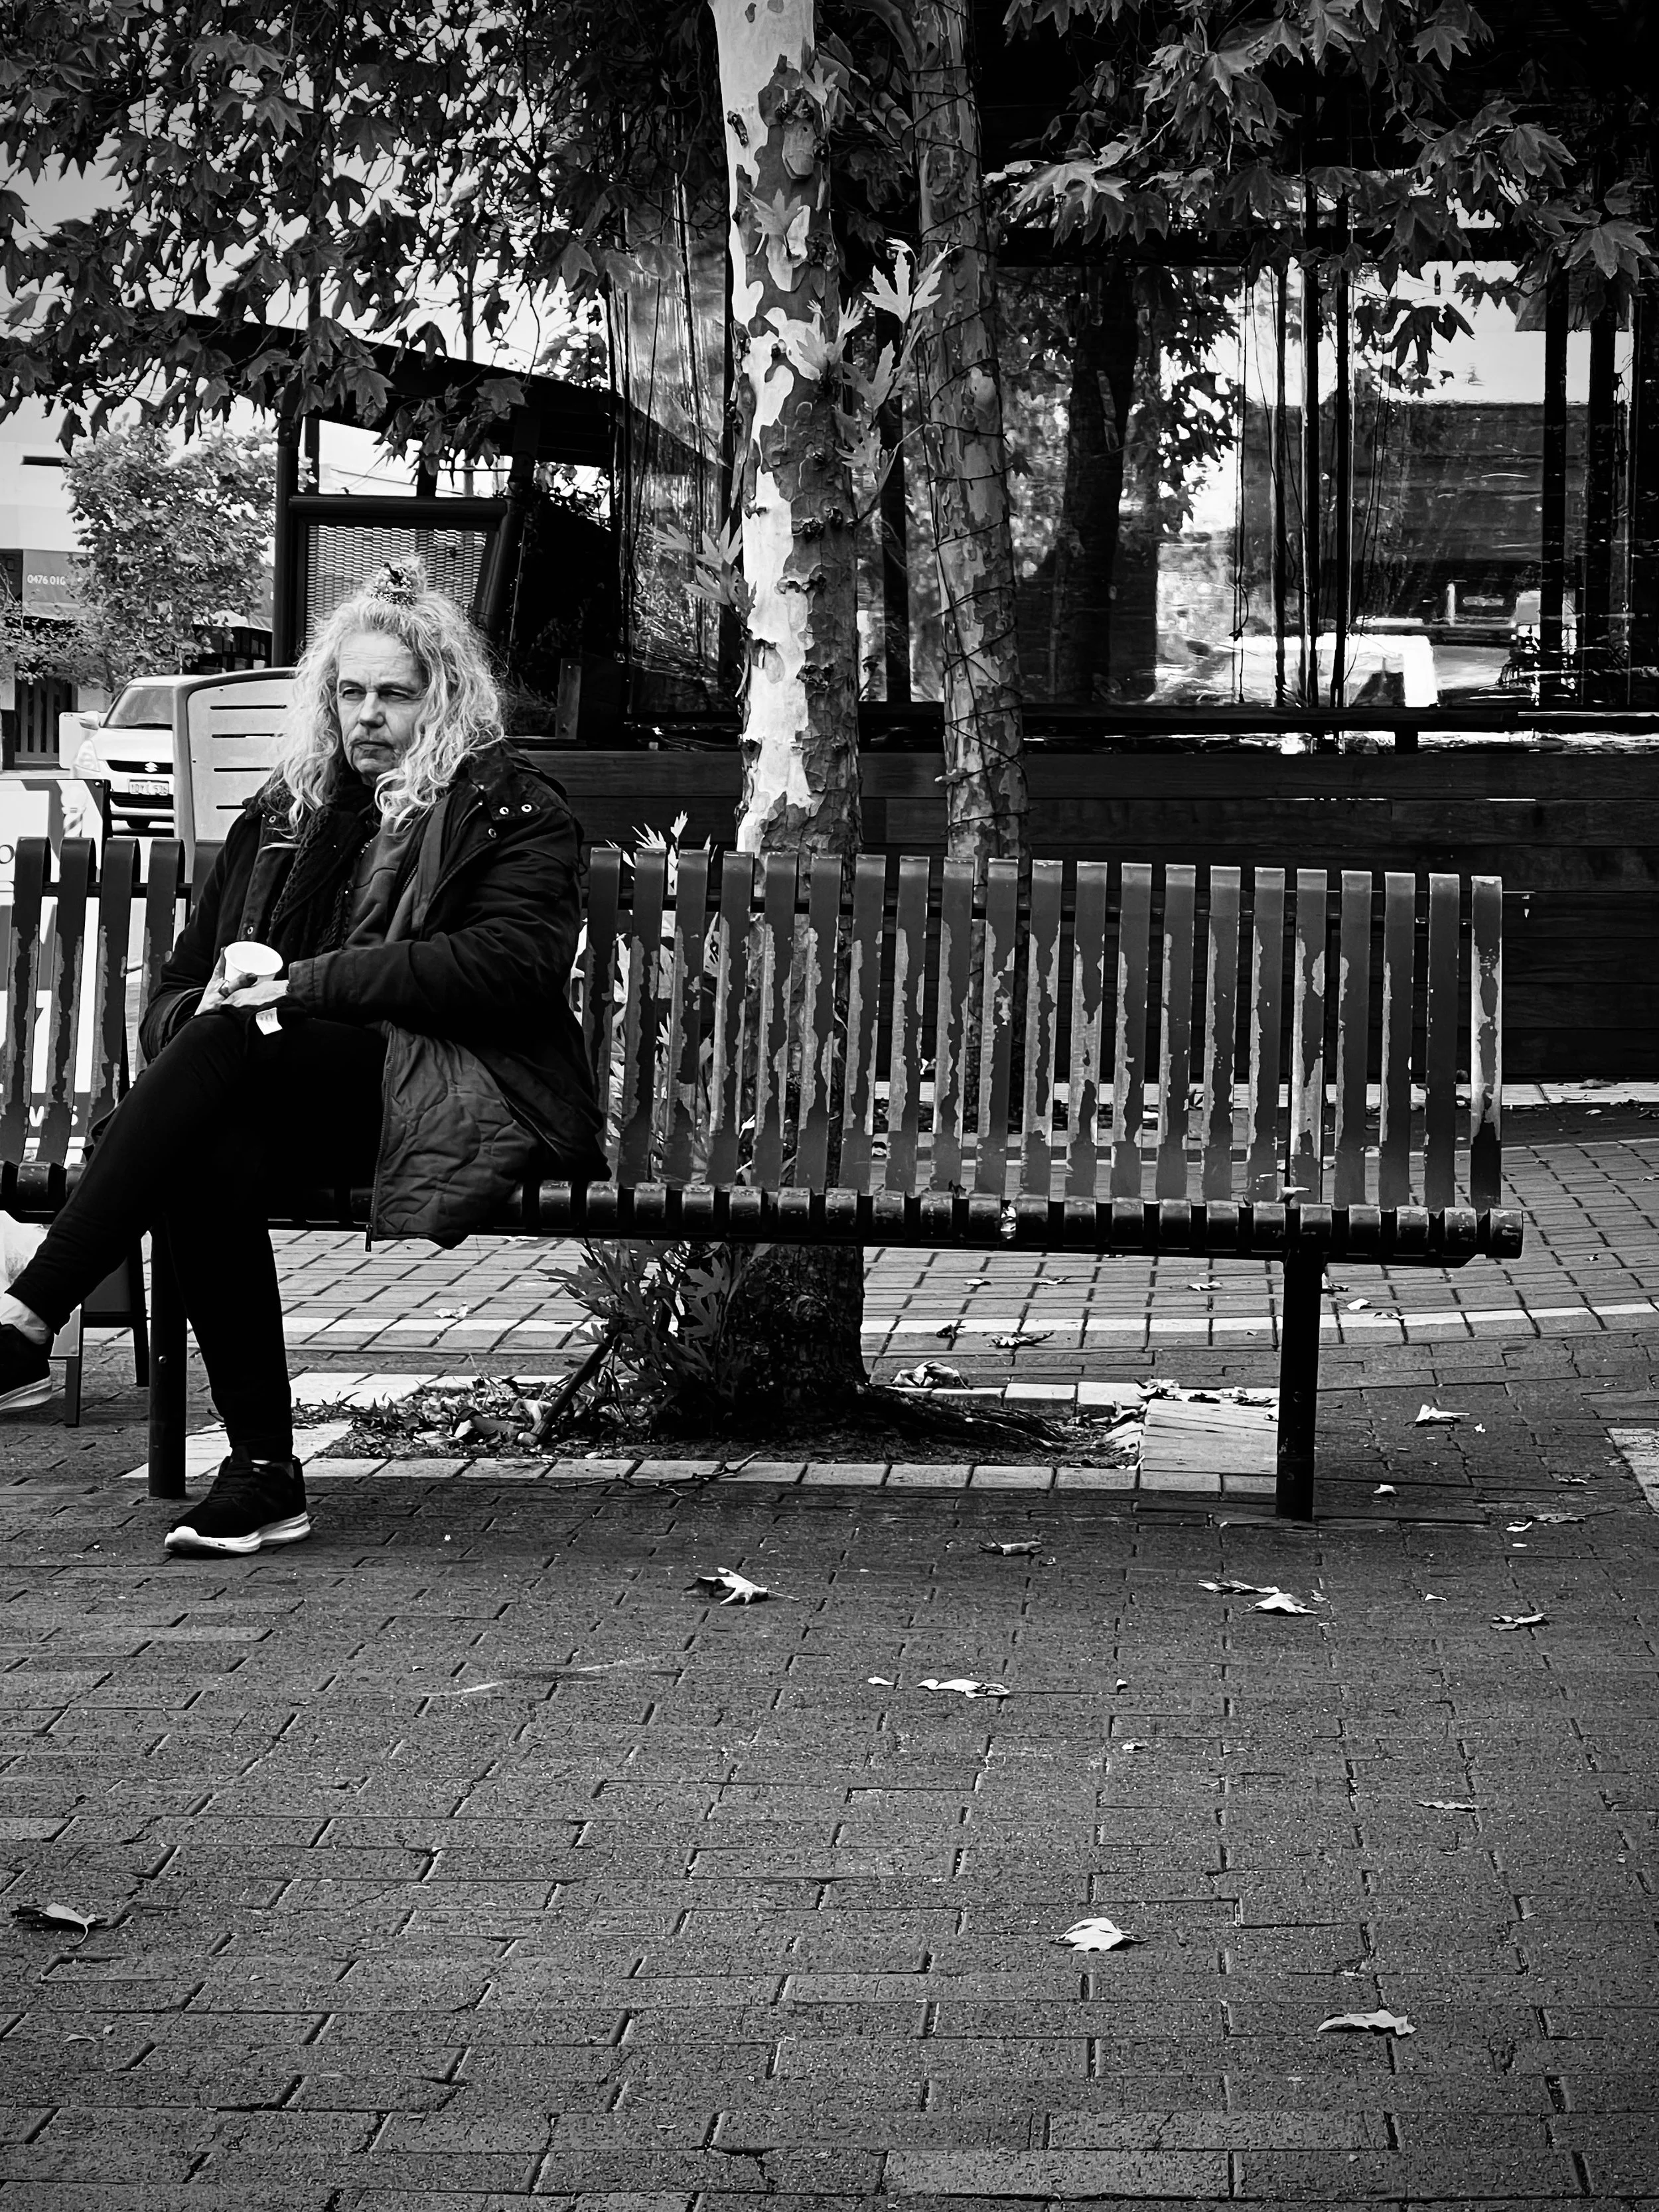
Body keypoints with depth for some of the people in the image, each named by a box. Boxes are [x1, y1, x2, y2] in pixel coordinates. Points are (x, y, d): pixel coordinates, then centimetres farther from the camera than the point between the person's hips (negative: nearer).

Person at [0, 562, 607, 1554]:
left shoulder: (518, 813, 8)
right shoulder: (285, 814, 23)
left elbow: (510, 962, -11)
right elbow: (179, 988, 22)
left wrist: (304, 985, -15)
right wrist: (200, 1009, -4)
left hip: (456, 1096, -4)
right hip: (308, 1111, 5)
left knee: (231, 1047, -31)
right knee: (210, 1155, -32)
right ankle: (263, 1469, -31)